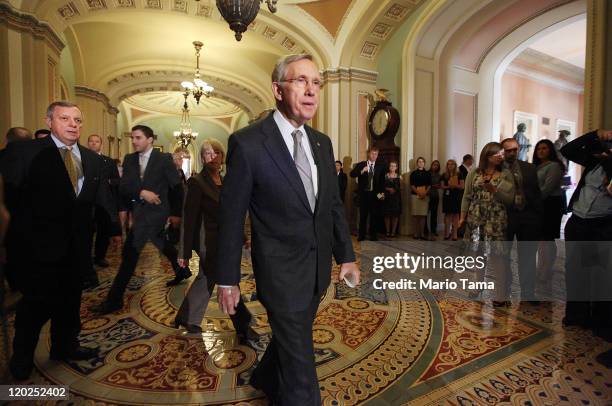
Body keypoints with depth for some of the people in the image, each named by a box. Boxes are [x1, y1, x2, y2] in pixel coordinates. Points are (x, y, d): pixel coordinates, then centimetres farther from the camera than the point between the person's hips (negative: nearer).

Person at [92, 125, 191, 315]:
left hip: (155, 210, -6)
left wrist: (176, 213, 0)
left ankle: (114, 299, -1)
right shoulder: (129, 159, 6)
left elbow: (177, 187, -3)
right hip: (140, 210, 7)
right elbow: (123, 187, -2)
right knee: (162, 244, 21)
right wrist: (141, 192, -21)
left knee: (130, 251, -10)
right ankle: (182, 270, 44)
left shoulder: (164, 159, -8)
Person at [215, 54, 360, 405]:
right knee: (300, 361, 5)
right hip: (282, 269, -6)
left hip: (319, 266, 7)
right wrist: (228, 280, -7)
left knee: (290, 338, 26)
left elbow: (335, 204, 9)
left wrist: (346, 256, 8)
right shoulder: (248, 142, -15)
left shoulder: (322, 143, 4)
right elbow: (232, 216, -11)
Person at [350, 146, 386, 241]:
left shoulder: (381, 166, 8)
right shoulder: (361, 164, 4)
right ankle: (361, 235, 11)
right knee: (363, 214, 2)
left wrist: (382, 192, 0)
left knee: (375, 215, 4)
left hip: (375, 194, 1)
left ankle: (373, 234, 14)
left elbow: (383, 180, 9)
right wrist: (362, 171, -21)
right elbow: (352, 174, -7)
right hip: (364, 193, -1)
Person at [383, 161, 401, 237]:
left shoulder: (399, 176, 6)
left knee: (395, 215, -1)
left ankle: (393, 231, 5)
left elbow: (400, 188, -1)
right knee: (387, 214, 0)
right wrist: (389, 189, -15)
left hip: (396, 197, 1)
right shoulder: (385, 175, 4)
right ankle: (388, 231, 8)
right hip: (387, 197, -1)